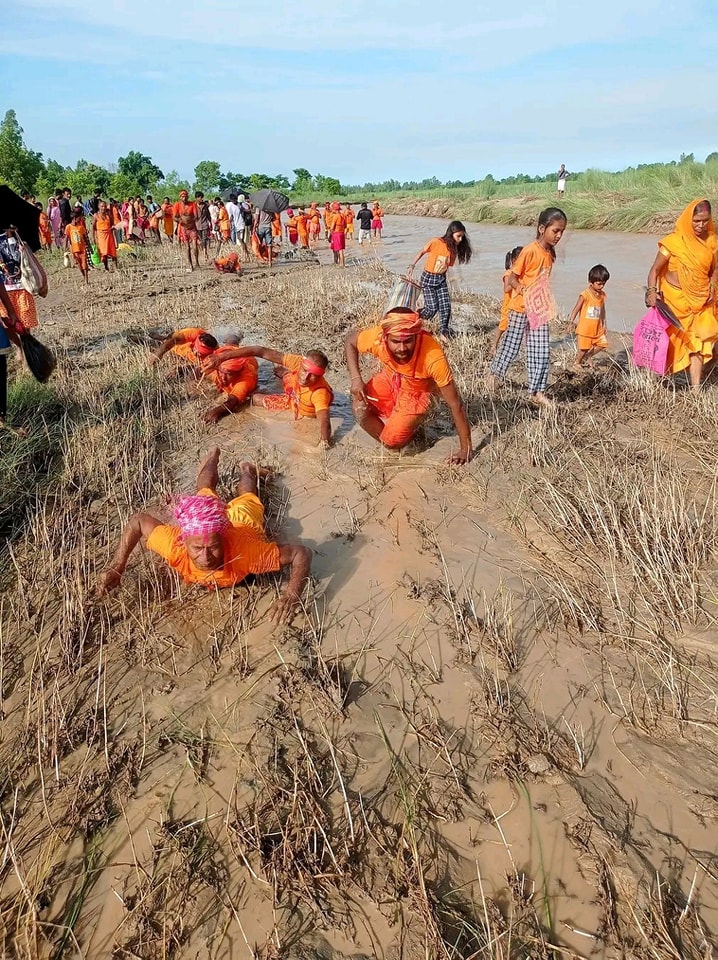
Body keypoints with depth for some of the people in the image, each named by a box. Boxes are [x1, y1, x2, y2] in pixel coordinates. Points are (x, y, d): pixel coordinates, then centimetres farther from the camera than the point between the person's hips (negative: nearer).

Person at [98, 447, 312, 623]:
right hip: (206, 517, 1)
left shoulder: (243, 552, -51)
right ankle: (213, 457, 66)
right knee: (205, 492, 40)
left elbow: (301, 552, -47)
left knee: (247, 499, 38)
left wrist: (291, 596, -63)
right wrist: (116, 568, -34)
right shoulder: (175, 545, -46)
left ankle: (246, 471, 67)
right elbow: (138, 521, -28)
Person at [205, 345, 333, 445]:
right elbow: (261, 351, -38)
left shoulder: (320, 393, -49)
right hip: (293, 390, 3)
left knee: (256, 398, 5)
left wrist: (324, 440, -80)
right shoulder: (298, 362, -38)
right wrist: (220, 357, -42)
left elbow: (324, 422, -58)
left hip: (302, 410, -3)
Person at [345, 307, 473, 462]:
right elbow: (350, 340, -7)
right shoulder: (377, 337, -32)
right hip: (389, 378, 3)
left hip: (417, 391, -3)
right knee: (360, 410, -22)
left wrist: (466, 449, -25)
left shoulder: (433, 357, -41)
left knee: (392, 442, -17)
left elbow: (455, 404, -32)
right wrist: (356, 378, -22)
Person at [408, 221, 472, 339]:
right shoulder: (436, 242, -16)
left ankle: (444, 330, 13)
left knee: (446, 306, -4)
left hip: (441, 279, 5)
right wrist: (413, 266, -8)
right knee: (432, 308, -7)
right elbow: (421, 252, -5)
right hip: (428, 278, -5)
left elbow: (448, 265, 9)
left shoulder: (454, 249, 1)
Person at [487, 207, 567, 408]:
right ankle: (494, 374, 32)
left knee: (541, 352, 3)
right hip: (521, 308, -6)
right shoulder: (530, 250, -17)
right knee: (511, 345, 8)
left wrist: (545, 302, 9)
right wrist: (524, 291, -29)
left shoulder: (551, 252, 5)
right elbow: (512, 279, -15)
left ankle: (538, 392, 10)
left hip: (540, 310, 6)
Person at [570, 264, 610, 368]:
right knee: (583, 348, 1)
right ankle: (577, 363, 25)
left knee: (603, 344, 4)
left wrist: (604, 324, 19)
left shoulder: (602, 294, 6)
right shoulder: (585, 295, -14)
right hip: (584, 328, -6)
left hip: (597, 328, 6)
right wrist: (572, 319, -22)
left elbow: (602, 309, 16)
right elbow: (577, 308, -13)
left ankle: (588, 356, 25)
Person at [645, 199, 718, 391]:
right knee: (670, 341, 7)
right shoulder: (674, 241, -11)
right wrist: (651, 291, -23)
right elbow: (655, 268, -9)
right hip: (674, 299, -3)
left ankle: (695, 389, 3)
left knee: (697, 343, 1)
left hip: (700, 302, 3)